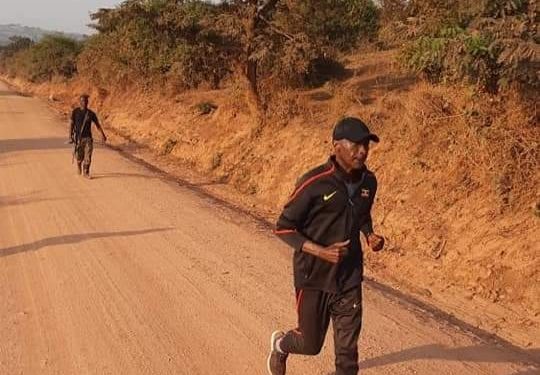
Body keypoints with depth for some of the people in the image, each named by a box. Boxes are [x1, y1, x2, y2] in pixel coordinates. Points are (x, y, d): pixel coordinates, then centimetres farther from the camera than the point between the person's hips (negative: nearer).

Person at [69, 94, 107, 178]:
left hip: (88, 137, 1)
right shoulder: (75, 112, -3)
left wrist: (102, 134, 2)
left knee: (88, 156, -7)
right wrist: (70, 136, -12)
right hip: (78, 137, -1)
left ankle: (86, 172, 4)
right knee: (79, 156, 7)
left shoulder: (91, 113, 0)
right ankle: (79, 165, 39)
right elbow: (72, 124, -4)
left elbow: (97, 124, 7)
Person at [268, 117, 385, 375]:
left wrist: (370, 235, -3)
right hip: (314, 278, -4)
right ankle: (280, 344, 48)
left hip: (349, 279, 4)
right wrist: (321, 251, -25)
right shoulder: (314, 183, -20)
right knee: (311, 344, 14)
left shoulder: (368, 182, -1)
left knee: (348, 349, 6)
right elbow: (284, 228, -14)